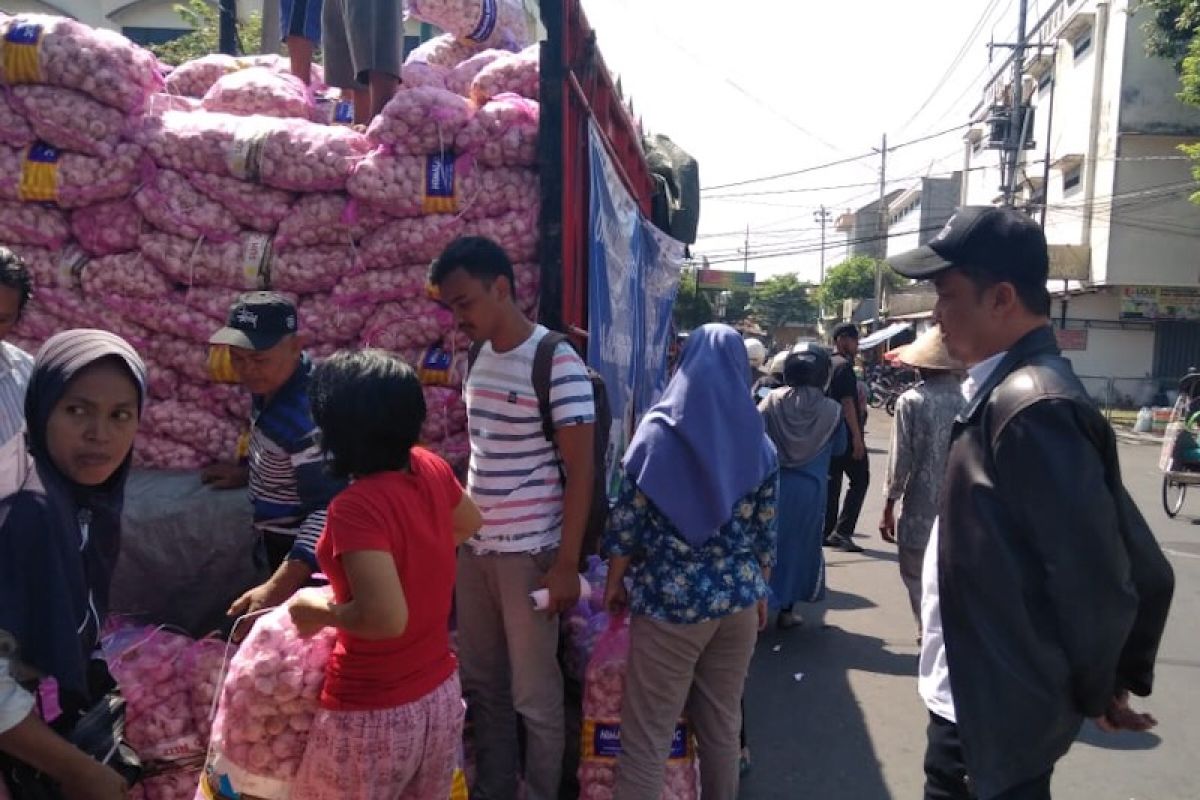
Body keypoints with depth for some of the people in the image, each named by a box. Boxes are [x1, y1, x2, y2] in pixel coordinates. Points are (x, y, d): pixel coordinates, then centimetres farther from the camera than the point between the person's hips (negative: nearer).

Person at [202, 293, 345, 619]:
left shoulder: (307, 414, -34)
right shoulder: (272, 384, -5)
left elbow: (328, 508, -37)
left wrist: (279, 586, -42)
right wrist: (248, 471, 16)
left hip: (302, 553, -9)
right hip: (280, 540, 9)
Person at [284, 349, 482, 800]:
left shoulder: (357, 507, -27)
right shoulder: (431, 469, -6)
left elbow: (386, 618, -32)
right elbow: (469, 523, 15)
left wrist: (317, 610, -15)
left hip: (373, 716, -6)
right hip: (442, 695, 7)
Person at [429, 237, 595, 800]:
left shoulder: (557, 364, -15)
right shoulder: (478, 359, 7)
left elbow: (581, 469, -15)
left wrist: (566, 565, -16)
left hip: (529, 553, -7)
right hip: (474, 548, 7)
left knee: (534, 694, 7)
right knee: (481, 683, 17)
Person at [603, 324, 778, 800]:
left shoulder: (658, 431, -9)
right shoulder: (759, 441, 1)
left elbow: (627, 520, -8)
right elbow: (765, 532, 6)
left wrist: (615, 583, 7)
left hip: (670, 601, -4)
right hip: (738, 600, 4)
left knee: (646, 737, 3)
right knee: (723, 725, 19)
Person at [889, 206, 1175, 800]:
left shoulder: (1033, 407, -25)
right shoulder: (1005, 391, 5)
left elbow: (1097, 580, -22)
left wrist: (1095, 694, -6)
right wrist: (1124, 676, 12)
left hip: (1004, 709, -9)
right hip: (969, 693, 9)